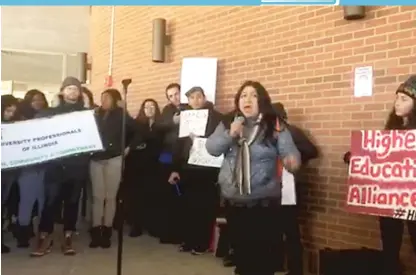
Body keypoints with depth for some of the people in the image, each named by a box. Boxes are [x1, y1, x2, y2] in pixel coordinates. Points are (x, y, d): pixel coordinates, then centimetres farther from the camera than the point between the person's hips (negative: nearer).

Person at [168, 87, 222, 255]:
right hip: (188, 168, 4)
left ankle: (202, 243, 10)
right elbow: (179, 143, 9)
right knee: (188, 206, 6)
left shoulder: (216, 117, 0)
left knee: (204, 207, 1)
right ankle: (188, 240, 17)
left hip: (207, 169, -3)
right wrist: (175, 169, 6)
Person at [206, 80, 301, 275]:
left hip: (264, 201, -3)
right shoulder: (227, 125, 7)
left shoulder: (275, 127, -4)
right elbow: (211, 148, 0)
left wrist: (292, 161, -35)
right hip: (234, 201, 4)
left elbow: (290, 152, -12)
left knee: (263, 253, -3)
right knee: (240, 249, 14)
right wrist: (230, 135, -16)